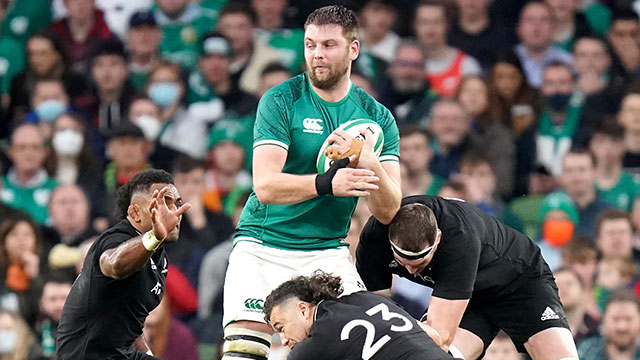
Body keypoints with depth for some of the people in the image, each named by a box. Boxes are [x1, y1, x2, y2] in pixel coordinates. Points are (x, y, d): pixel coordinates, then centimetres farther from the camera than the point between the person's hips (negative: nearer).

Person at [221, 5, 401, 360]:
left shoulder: (377, 117, 4)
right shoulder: (280, 101, -6)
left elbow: (388, 212, -3)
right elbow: (265, 186, -19)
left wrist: (370, 167, -24)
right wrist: (325, 183, -36)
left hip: (327, 252, 3)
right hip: (263, 247, -3)